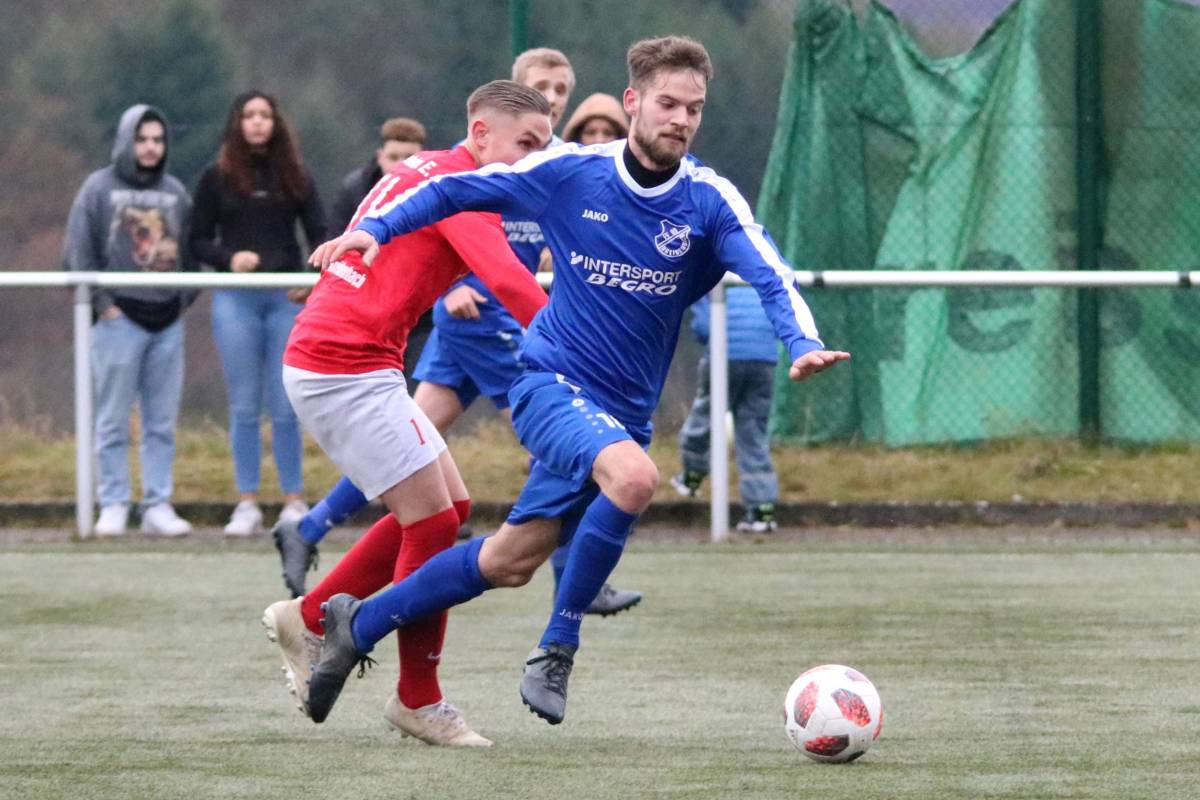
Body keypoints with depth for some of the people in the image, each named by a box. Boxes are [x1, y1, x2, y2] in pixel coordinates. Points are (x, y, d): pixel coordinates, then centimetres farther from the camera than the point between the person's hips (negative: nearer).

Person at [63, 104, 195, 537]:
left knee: (163, 423, 4)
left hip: (168, 322, 4)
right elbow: (78, 253, -3)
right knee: (113, 421, -2)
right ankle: (113, 506, 1)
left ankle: (158, 506, 8)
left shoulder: (175, 192, 12)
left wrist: (185, 300, 6)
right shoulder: (99, 188, 0)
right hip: (119, 319, -4)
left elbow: (193, 249, 18)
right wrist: (103, 303, -9)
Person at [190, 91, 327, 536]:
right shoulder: (217, 179, 4)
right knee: (244, 406, 1)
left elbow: (320, 236, 6)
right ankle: (247, 504, 6)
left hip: (286, 299, 1)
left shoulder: (294, 178, 8)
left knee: (285, 407, 1)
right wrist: (229, 258, -14)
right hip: (235, 299, -1)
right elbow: (198, 241, 5)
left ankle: (293, 501, 8)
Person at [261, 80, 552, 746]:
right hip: (346, 367, -10)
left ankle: (309, 618, 21)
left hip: (323, 360, 10)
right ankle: (419, 702, 1)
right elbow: (506, 280, -26)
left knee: (450, 505, 13)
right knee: (433, 521, -8)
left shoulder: (425, 171, 17)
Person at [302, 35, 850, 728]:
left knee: (510, 562, 7)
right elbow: (457, 190, 5)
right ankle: (558, 646, -16)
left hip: (623, 410, 3)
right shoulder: (571, 172, -7)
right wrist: (377, 228, -6)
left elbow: (771, 276, -21)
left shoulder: (710, 201, -7)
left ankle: (359, 624, 28)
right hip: (552, 379, -3)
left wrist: (804, 343, -40)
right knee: (634, 475, -32)